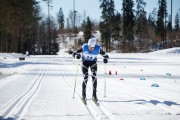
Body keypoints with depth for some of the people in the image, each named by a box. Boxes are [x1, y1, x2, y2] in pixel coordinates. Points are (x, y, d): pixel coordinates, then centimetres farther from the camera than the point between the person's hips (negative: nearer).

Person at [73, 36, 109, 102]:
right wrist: (77, 56, -44)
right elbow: (74, 53, -21)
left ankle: (94, 94, -10)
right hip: (85, 62, -1)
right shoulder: (84, 47, -29)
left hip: (93, 62, 1)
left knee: (94, 77, -17)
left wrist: (105, 59, -39)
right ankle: (83, 93, 13)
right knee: (85, 78, -9)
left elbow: (106, 56, -16)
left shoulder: (98, 49, -27)